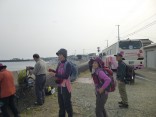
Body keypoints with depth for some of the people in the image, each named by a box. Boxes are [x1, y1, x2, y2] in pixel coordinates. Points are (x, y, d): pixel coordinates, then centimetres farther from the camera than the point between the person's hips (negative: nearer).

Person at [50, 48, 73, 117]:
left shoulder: (67, 64, -16)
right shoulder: (59, 64, 4)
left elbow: (66, 76, -23)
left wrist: (55, 75, -24)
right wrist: (52, 71, -3)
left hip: (65, 86, -7)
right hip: (60, 86, 7)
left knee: (67, 103, 4)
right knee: (61, 103, 21)